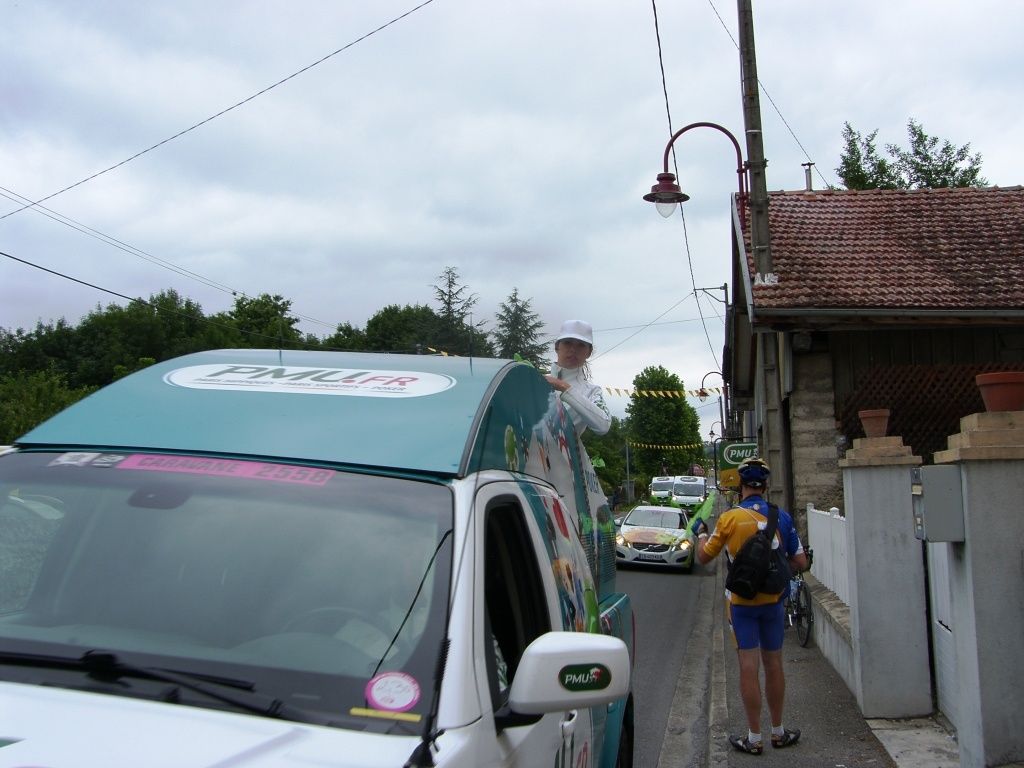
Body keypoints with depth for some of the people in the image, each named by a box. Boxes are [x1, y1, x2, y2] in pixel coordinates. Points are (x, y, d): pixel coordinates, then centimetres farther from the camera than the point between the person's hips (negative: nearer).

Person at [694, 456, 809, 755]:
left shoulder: (730, 518, -13)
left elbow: (704, 556, -4)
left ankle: (754, 738, 9)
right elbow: (801, 563, -3)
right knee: (773, 664, 14)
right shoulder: (782, 517, -6)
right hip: (773, 601, 3)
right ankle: (778, 732, 26)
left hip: (741, 602, -3)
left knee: (749, 666, 2)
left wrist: (700, 532, 15)